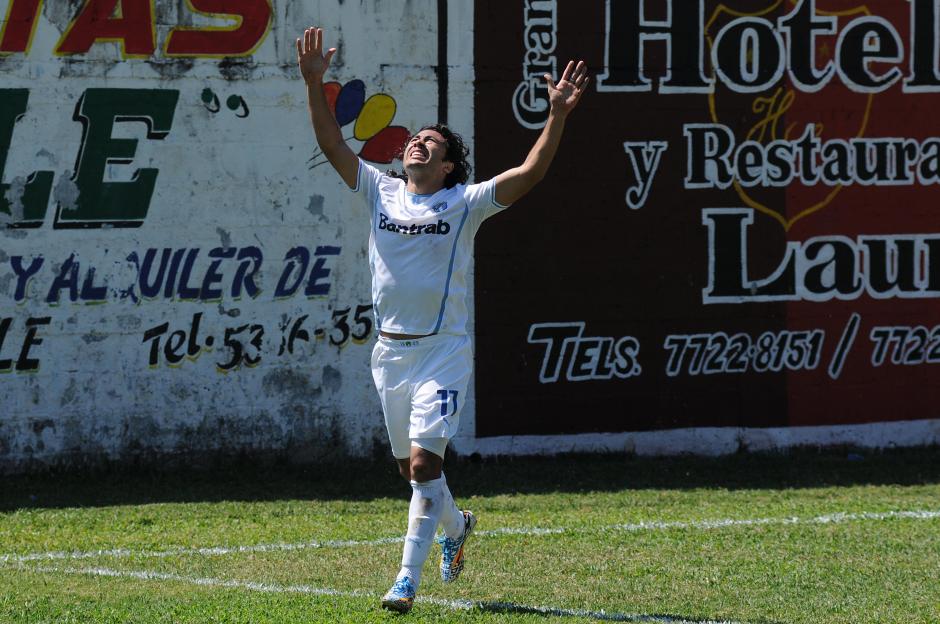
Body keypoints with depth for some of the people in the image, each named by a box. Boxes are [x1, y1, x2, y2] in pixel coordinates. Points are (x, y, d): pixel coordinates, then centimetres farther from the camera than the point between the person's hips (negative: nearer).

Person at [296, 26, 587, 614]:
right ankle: (455, 524, 46)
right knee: (411, 465, 16)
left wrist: (558, 116, -23)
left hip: (442, 351, -5)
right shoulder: (381, 193, 6)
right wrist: (314, 84, -10)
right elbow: (333, 144, 1)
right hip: (390, 350, 5)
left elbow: (530, 172, -12)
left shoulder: (464, 204, -3)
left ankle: (409, 578, -16)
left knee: (423, 461, -16)